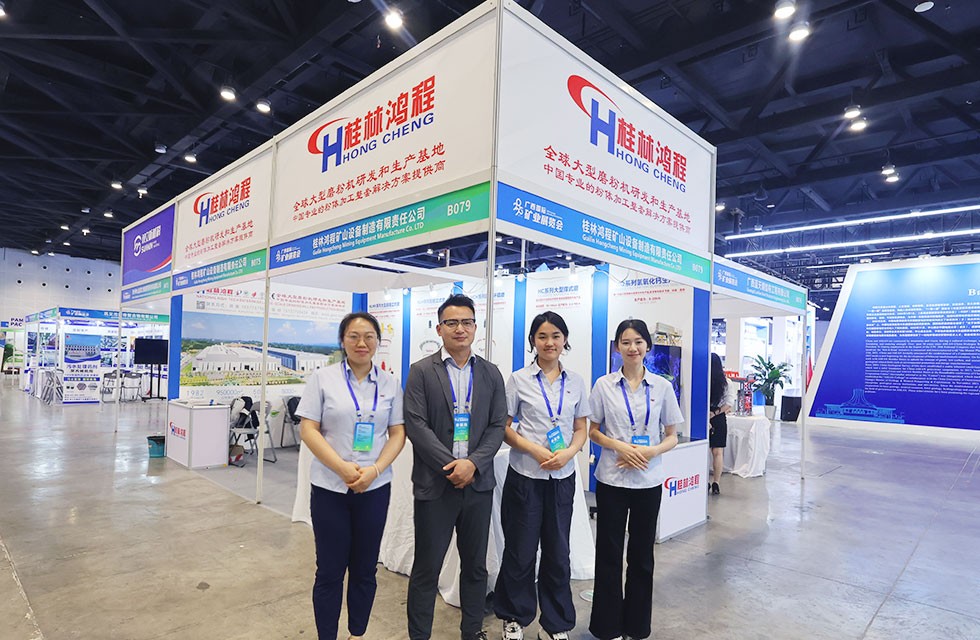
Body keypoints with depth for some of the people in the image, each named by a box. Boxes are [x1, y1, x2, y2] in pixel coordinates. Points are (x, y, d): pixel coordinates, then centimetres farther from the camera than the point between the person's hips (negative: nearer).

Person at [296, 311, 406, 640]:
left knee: (365, 569, 14)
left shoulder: (390, 383, 3)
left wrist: (374, 470, -12)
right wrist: (342, 468, -16)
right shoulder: (323, 378, -3)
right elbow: (308, 430, -6)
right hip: (329, 487, -2)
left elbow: (397, 433, 3)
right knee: (329, 570, 9)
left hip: (375, 488, 2)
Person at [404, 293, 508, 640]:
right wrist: (450, 466, -15)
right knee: (426, 569, 8)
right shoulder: (421, 371, -2)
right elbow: (416, 425, -9)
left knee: (476, 566, 16)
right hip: (434, 483, -3)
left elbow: (497, 426, 2)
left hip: (478, 483, 3)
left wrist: (473, 463, -13)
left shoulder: (491, 374, 6)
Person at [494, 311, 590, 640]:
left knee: (558, 551, 12)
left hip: (562, 477, 2)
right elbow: (504, 428, -3)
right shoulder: (518, 380, -4)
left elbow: (581, 429, 7)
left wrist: (568, 453, -12)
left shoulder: (576, 382, 4)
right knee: (520, 550, 9)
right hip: (525, 476, -2)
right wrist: (535, 451, -17)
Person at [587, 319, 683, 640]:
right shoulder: (604, 385, -2)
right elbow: (593, 431, 2)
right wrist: (620, 447, -14)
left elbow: (672, 436, 4)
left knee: (642, 554, 13)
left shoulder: (662, 386, 0)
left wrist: (652, 451, -15)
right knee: (609, 553, 7)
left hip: (649, 480, 1)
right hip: (611, 478, -1)